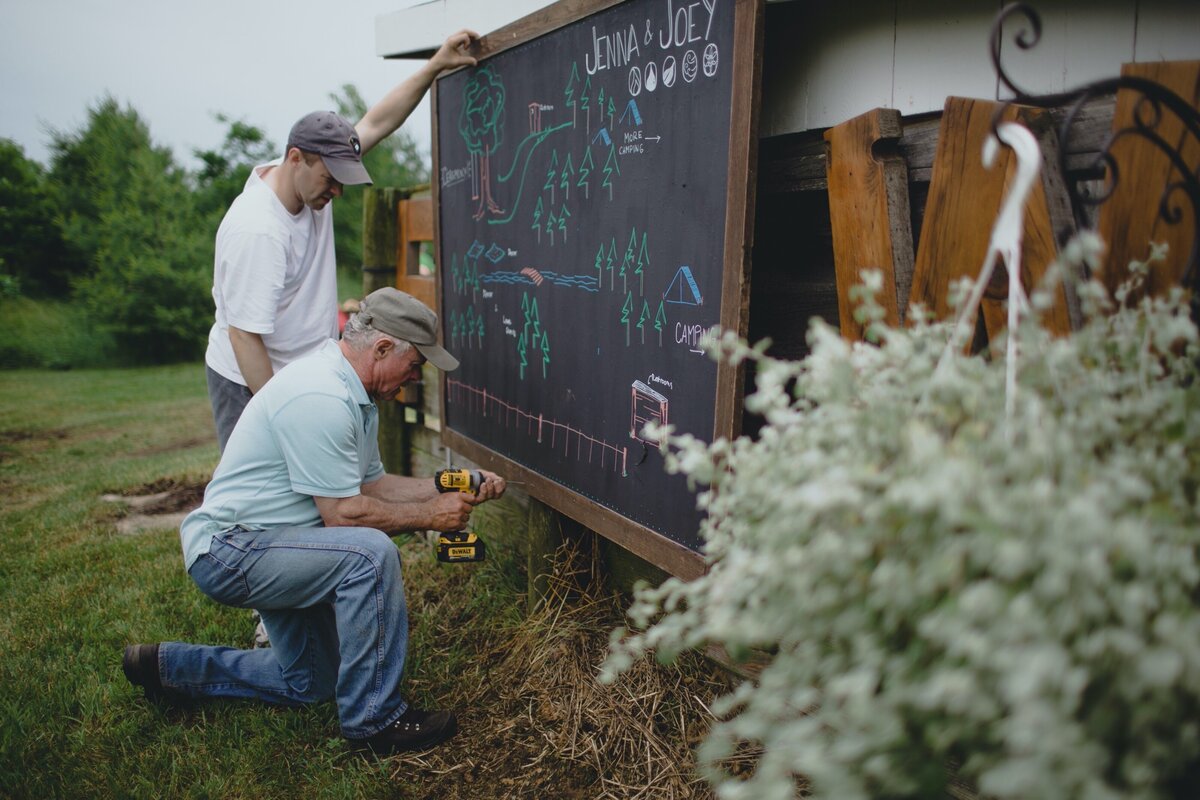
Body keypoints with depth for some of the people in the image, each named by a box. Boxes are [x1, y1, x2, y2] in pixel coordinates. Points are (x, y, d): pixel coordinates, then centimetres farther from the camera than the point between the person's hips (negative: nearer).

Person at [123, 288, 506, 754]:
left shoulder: (351, 392, 6)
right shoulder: (320, 399, -28)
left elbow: (371, 483, 9)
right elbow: (344, 513, -27)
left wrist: (450, 490, 0)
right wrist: (429, 516, -17)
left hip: (270, 546, 11)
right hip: (229, 550, -11)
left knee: (308, 684, 19)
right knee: (370, 553, -32)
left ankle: (173, 667, 31)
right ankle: (373, 720, -17)